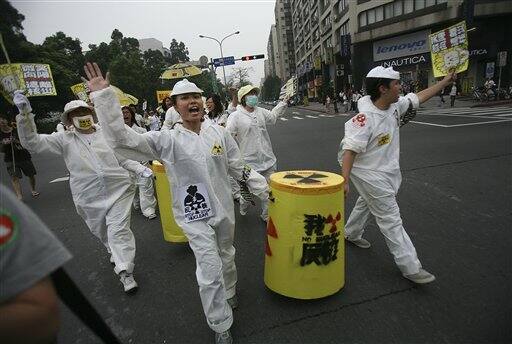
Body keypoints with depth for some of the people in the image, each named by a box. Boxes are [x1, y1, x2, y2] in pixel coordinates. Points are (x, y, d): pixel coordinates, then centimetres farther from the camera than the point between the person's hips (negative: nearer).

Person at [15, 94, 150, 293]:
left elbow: (124, 158, 10)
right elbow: (32, 142, -1)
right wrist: (25, 117, -14)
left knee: (119, 230, -7)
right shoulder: (65, 140, 5)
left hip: (118, 190, -2)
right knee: (100, 231, 19)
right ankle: (115, 253, 48)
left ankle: (125, 272, -1)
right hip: (89, 198, 2)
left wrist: (141, 169, -2)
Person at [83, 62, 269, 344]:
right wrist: (102, 95, -25)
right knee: (210, 271, -1)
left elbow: (238, 168, 5)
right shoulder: (167, 140, -11)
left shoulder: (218, 132, -2)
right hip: (194, 216, -3)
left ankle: (229, 295, 55)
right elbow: (121, 139, -20)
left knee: (226, 257, 24)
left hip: (224, 208, 4)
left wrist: (265, 191, 7)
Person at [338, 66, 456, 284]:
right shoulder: (365, 118, -28)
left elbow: (419, 97, 15)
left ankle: (351, 234, 50)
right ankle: (410, 267, 10)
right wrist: (344, 181, -35)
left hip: (386, 171, 9)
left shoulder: (395, 106, -2)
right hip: (369, 174, -9)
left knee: (366, 203, 26)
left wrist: (446, 81, 19)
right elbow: (350, 150, -31)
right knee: (390, 218, -2)